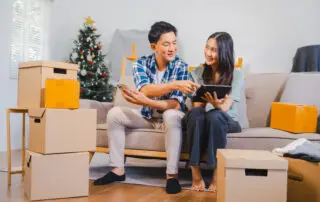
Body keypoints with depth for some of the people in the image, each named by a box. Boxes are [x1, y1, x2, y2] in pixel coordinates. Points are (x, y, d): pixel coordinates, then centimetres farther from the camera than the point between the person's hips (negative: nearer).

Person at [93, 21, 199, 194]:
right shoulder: (141, 63, -13)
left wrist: (145, 101, -41)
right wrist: (175, 85, -47)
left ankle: (172, 175, -28)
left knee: (172, 115, -37)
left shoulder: (180, 66, -18)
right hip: (146, 115, 3)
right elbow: (145, 90, -32)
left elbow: (176, 104, -27)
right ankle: (118, 170, -8)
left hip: (169, 115, -3)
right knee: (114, 113, -16)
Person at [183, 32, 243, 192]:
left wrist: (216, 104, -41)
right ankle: (195, 172, -29)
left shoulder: (236, 75, -6)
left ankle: (218, 172, -28)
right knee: (195, 113, -33)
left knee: (214, 115, -36)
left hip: (226, 121, -2)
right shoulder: (197, 73, 2)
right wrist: (204, 99, -28)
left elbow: (225, 108, -17)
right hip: (201, 121, 2)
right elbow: (196, 106, -5)